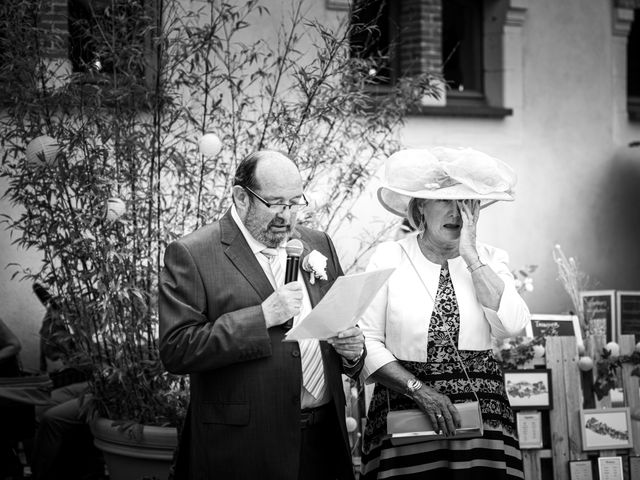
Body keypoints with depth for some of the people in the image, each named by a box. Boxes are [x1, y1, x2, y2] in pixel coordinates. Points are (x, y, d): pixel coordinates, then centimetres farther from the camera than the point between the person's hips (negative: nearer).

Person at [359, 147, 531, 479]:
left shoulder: (489, 260, 7)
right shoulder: (388, 259, 0)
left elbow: (511, 325, -9)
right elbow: (366, 343, -5)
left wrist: (471, 257, -9)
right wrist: (419, 389, -14)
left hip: (481, 411, 2)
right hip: (404, 411, -2)